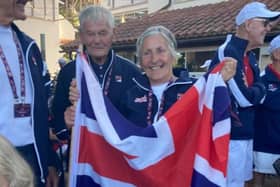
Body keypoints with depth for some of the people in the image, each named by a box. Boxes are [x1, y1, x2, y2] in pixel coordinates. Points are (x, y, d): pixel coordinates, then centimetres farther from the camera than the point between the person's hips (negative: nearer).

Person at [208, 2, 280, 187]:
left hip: (246, 134, 9)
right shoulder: (227, 53, -18)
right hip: (230, 136, -9)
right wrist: (259, 88, -4)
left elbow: (260, 94, 13)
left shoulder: (250, 56, 11)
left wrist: (256, 91, -7)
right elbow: (244, 99, -23)